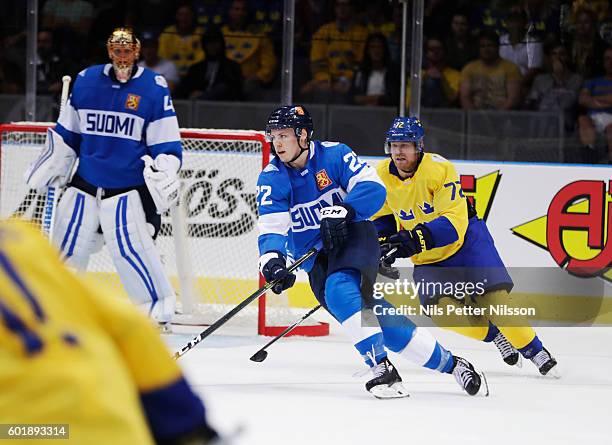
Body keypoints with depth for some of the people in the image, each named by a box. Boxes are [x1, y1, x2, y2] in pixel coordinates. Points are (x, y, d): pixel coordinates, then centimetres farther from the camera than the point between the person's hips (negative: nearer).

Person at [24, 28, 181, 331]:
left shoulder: (155, 88, -6)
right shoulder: (85, 81, 5)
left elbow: (168, 146, -6)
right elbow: (65, 135, 16)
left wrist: (164, 178, -19)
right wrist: (48, 169, 15)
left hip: (130, 189, -4)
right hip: (86, 185, 4)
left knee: (130, 246, -18)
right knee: (67, 247, 7)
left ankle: (158, 308, -7)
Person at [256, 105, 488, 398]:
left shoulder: (333, 155, -7)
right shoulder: (271, 179, -2)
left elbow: (373, 188, -15)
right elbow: (271, 227, -12)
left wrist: (342, 212, -30)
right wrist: (271, 260, -32)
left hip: (354, 235, -3)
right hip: (316, 259, 3)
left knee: (340, 289, -34)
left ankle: (381, 366, -32)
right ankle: (448, 363, 10)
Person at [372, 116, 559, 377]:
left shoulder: (439, 168, -23)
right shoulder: (382, 175, -7)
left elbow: (454, 222, -31)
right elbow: (381, 216, 11)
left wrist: (417, 238, -43)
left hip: (465, 239, -4)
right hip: (427, 258, 4)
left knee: (493, 297, -17)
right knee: (438, 307, -20)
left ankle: (535, 351, -1)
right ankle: (494, 334, 4)